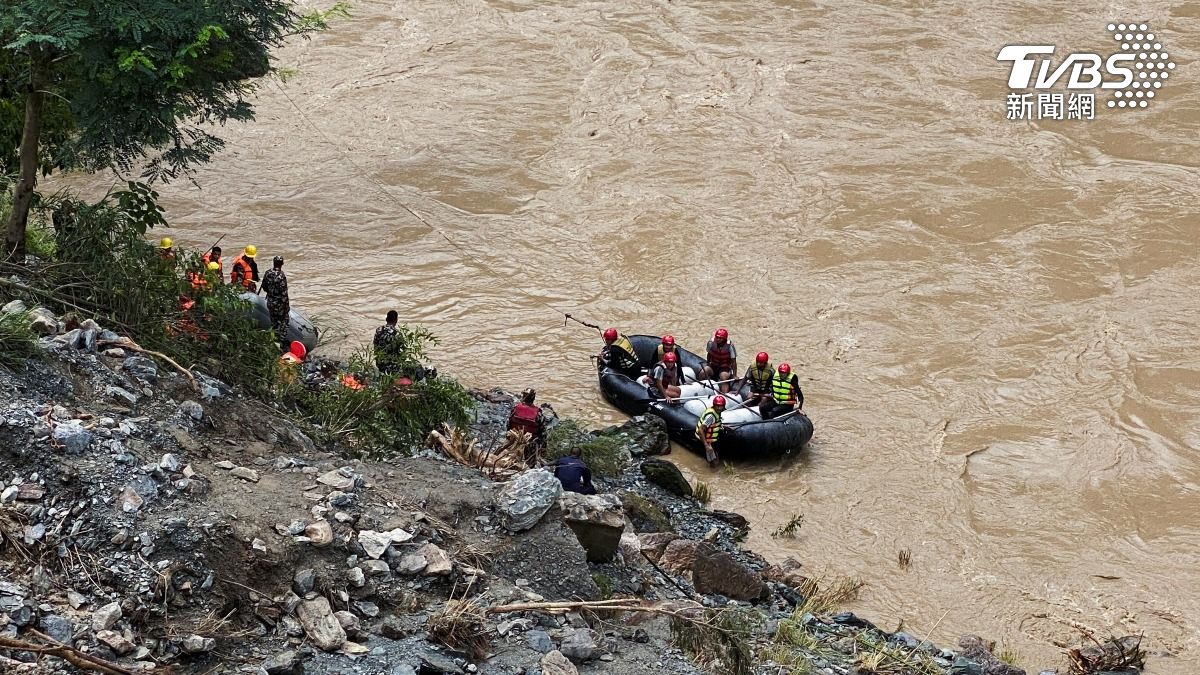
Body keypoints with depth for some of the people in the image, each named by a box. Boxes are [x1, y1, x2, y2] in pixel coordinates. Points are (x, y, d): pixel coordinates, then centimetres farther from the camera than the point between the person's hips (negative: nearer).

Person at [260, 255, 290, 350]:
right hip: (280, 303, -6)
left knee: (274, 322, 18)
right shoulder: (281, 276, -23)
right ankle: (283, 341, 10)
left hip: (270, 302, 6)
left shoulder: (268, 273, -4)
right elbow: (284, 292, -21)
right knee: (283, 322, 8)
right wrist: (287, 305, -12)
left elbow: (264, 287, 9)